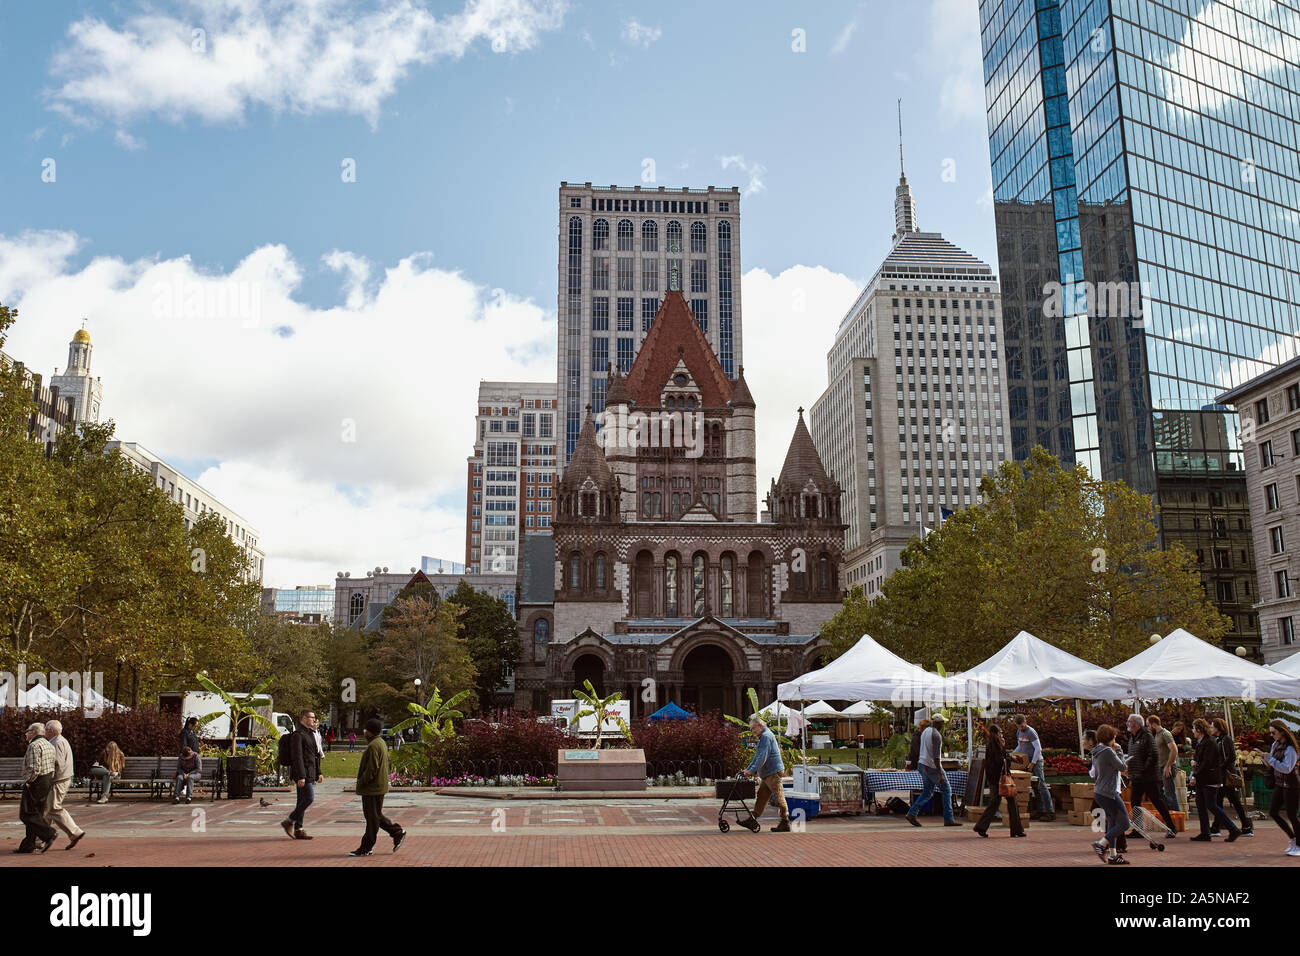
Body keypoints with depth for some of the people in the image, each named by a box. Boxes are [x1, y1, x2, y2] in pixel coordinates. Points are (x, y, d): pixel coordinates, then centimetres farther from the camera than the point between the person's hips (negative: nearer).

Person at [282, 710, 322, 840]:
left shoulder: (310, 734, 18)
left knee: (303, 800, 10)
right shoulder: (298, 735, -13)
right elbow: (297, 757, -20)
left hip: (310, 772, 10)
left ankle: (298, 830, 13)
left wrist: (318, 773, 20)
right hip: (302, 772, -10)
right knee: (309, 798, -13)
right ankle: (289, 821, -1)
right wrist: (301, 776, -25)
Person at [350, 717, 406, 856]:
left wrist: (360, 784, -14)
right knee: (376, 815, 17)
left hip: (373, 788, -10)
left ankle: (366, 848, 6)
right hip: (379, 786, 10)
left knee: (372, 818, -2)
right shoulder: (381, 743, 14)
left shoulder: (373, 746, -19)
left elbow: (371, 770, -23)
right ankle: (397, 833, 16)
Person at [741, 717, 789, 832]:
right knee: (761, 797, 10)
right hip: (766, 774, 11)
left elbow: (762, 757, -21)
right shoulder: (762, 737, 20)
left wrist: (752, 770, -20)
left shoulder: (766, 736, -13)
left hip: (773, 772, -11)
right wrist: (748, 769, 21)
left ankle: (785, 823, -2)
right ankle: (753, 821, 13)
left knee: (779, 797, -6)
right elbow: (757, 757, 26)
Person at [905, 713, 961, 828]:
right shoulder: (936, 735, -18)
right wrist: (940, 774, -24)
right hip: (933, 766, -9)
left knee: (928, 792, 13)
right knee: (946, 790, 3)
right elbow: (936, 756, -23)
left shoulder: (925, 731, 12)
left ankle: (912, 813, 4)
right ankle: (948, 819, 6)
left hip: (923, 764, 9)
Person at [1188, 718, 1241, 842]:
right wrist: (1194, 761, 2)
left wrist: (1196, 776, -19)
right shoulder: (1200, 742, 15)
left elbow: (1207, 763, -20)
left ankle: (1233, 830, 0)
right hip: (1201, 780, 10)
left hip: (1210, 780, -10)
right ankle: (1205, 833, 11)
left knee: (1211, 806, -8)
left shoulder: (1210, 743, -15)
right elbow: (1199, 758, 25)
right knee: (1200, 806, 8)